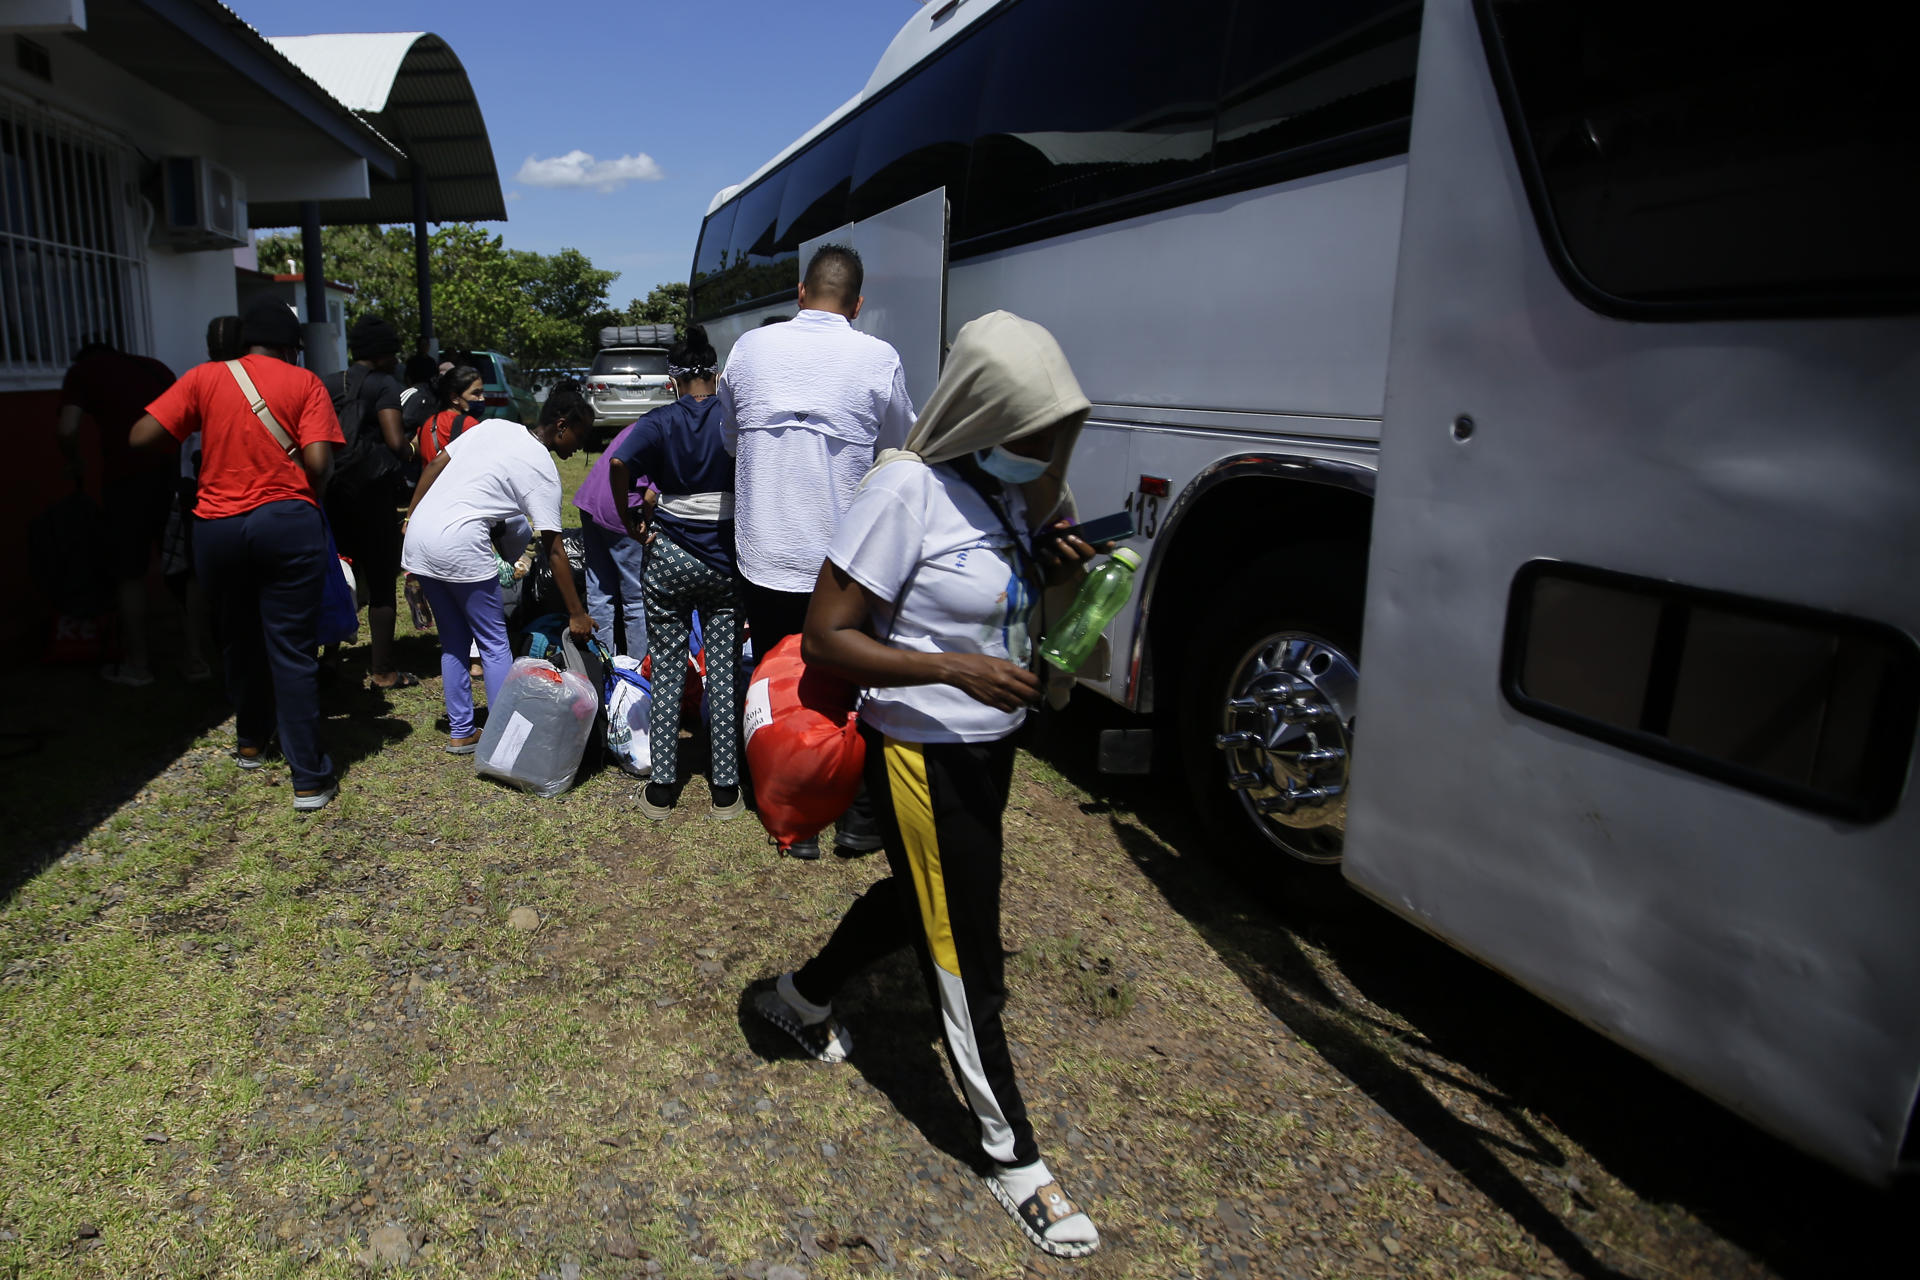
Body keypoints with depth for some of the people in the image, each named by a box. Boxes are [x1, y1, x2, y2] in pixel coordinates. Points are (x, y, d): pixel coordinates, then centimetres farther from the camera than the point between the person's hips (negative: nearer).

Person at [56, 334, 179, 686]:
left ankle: (137, 665, 12)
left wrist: (76, 464, 14)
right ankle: (197, 656, 19)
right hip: (174, 468, 4)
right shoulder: (154, 365, 22)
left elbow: (66, 429, -3)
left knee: (130, 572, 5)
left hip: (129, 474, -4)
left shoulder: (82, 370, 9)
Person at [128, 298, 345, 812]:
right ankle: (309, 778, 0)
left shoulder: (204, 377, 5)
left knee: (239, 640, 22)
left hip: (217, 527, 3)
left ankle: (252, 741, 40)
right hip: (286, 522, -3)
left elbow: (142, 436, 0)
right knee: (292, 652, -1)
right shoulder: (305, 383, -1)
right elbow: (318, 461, -12)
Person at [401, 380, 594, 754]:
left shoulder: (492, 426, 12)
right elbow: (554, 551, -8)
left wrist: (411, 518, 21)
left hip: (419, 537, 7)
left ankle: (460, 733, 23)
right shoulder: (542, 470, -6)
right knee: (494, 644, 5)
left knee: (454, 639, 17)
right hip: (460, 547, -7)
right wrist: (577, 614, -3)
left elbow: (434, 465, 12)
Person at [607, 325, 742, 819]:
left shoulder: (661, 421, -3)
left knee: (668, 668, 9)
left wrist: (631, 520, -8)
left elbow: (619, 462, -20)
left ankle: (662, 788, 12)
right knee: (724, 670, 7)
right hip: (725, 560, 0)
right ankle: (726, 789, 12)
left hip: (669, 557, 0)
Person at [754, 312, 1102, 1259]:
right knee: (966, 957, 5)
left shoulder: (1006, 488, 3)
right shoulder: (907, 491, -22)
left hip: (991, 741, 9)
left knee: (917, 898, 26)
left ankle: (800, 998, 52)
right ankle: (1013, 1157, 24)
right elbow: (825, 639, -22)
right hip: (923, 755, -9)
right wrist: (954, 668, -32)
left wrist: (1055, 566, -5)